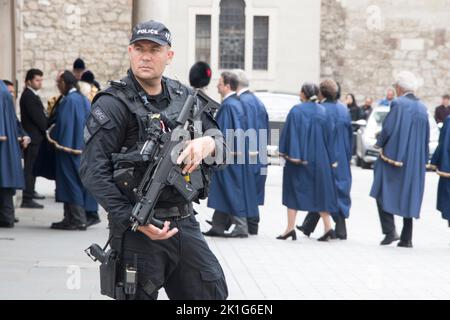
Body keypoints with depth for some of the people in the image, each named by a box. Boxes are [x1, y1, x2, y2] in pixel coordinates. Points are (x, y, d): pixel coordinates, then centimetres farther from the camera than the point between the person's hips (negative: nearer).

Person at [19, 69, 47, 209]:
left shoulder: (32, 95, 17)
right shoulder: (28, 96, -14)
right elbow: (37, 117, -19)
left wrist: (46, 128, 5)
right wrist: (47, 129, -9)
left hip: (35, 136, 10)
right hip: (33, 137, -10)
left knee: (33, 166, 19)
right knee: (30, 167, -10)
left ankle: (30, 191, 31)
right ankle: (27, 199, -12)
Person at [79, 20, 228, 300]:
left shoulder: (184, 97, 9)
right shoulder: (113, 104, -9)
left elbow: (219, 137, 9)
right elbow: (93, 172, -16)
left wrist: (207, 143, -18)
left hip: (185, 223, 6)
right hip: (138, 227, -5)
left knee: (213, 292, 11)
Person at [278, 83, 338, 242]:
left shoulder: (296, 111, -9)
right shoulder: (323, 112, 5)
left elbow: (289, 133, -12)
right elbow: (329, 136, 8)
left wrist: (286, 153, -6)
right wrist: (331, 159, 12)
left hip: (299, 156, -4)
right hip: (319, 159, 4)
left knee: (293, 191, 5)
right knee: (320, 192, 10)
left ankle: (290, 228, 1)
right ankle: (328, 227, 3)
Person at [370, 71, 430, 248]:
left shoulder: (398, 104, -12)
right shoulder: (422, 108, 9)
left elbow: (388, 129, -16)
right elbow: (426, 138, 12)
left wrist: (380, 143, 3)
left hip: (394, 156, -6)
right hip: (415, 161, 6)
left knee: (384, 193, 4)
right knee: (408, 197, 10)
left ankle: (390, 230, -9)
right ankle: (406, 238, 10)